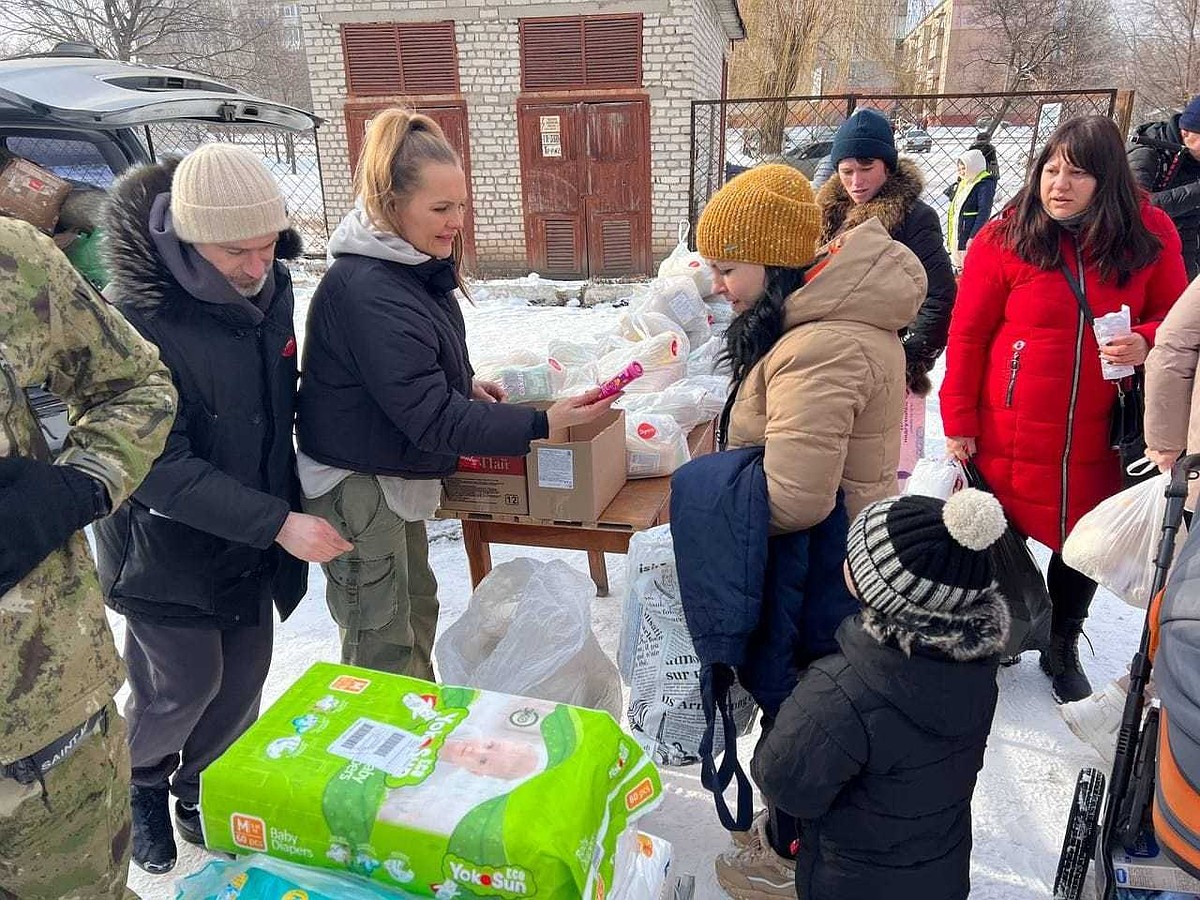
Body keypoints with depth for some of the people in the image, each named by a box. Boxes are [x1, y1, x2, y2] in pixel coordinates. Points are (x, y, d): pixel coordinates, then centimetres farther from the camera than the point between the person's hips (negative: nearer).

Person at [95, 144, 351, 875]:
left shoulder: (269, 288, -5)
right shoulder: (137, 318, -25)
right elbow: (159, 466, -26)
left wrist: (291, 502, 10)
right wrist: (279, 523, -30)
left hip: (253, 542, 6)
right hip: (169, 547, -5)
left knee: (243, 684, 15)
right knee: (184, 686, 9)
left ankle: (202, 787, 43)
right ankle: (139, 782, 41)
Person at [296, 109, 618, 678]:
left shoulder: (414, 263, 4)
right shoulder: (370, 293, -29)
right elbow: (431, 417, -30)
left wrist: (465, 383, 3)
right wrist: (541, 424, -33)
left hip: (395, 475, 10)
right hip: (356, 487, -10)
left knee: (416, 607, 23)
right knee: (384, 650, 1)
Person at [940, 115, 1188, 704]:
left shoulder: (1150, 234, -2)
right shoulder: (1005, 237, -9)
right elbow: (968, 336, -6)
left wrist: (1144, 343, -14)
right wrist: (958, 424, -6)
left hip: (1096, 438, 3)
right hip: (1010, 435, -2)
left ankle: (1063, 650, 41)